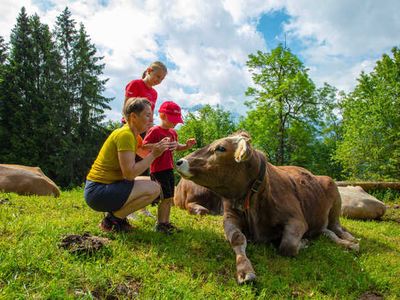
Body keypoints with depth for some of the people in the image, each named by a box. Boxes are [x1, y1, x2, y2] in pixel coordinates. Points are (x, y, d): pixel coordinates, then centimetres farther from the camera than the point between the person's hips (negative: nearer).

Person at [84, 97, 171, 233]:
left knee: (151, 182, 15)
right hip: (98, 192, -10)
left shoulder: (133, 134, 10)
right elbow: (129, 173, -24)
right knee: (153, 188, -16)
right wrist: (154, 154, -18)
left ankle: (115, 213, 10)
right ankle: (113, 218, -4)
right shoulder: (125, 135, -19)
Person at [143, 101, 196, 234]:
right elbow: (144, 146, -19)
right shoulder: (154, 131, -12)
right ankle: (160, 224, 6)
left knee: (170, 197, 12)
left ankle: (166, 222, 25)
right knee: (166, 197, -8)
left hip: (169, 169, 8)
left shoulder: (173, 132, 13)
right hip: (158, 169, -8)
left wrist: (186, 146, 6)